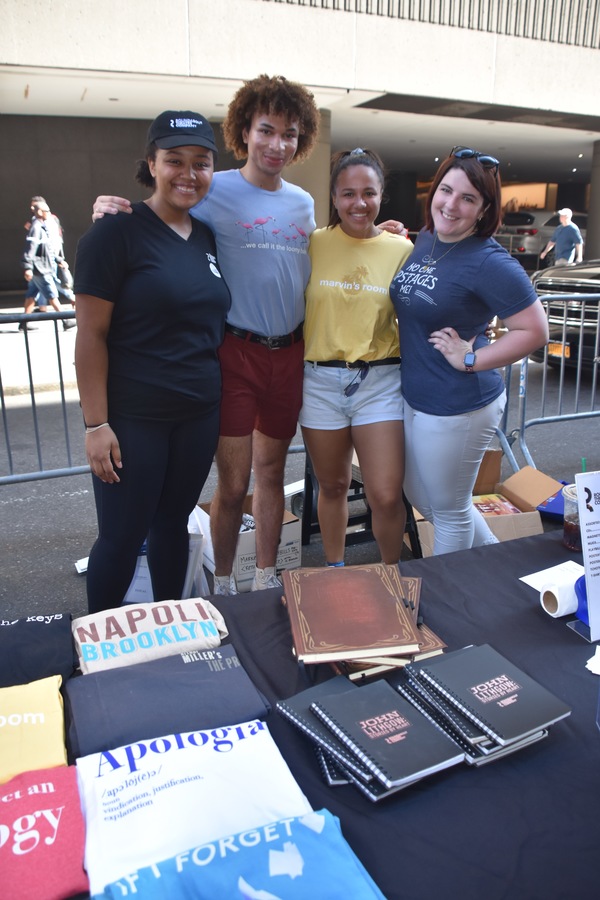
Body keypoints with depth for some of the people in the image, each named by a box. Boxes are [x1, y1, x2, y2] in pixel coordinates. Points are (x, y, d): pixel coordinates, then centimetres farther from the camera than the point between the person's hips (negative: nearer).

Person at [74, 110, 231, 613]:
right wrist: (96, 424, -15)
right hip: (133, 418, -6)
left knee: (174, 522, 17)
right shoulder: (117, 232, -10)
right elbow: (91, 334, -12)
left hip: (199, 415, 6)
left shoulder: (207, 236, 10)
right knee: (122, 537, 3)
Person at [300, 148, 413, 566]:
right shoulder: (314, 243, 1)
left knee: (386, 495, -4)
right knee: (333, 486, 15)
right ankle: (334, 568, 38)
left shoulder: (401, 249, 1)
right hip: (321, 379, 1)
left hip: (381, 379, -1)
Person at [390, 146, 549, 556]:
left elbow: (535, 331, -21)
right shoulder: (424, 239, 4)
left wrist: (471, 359, -19)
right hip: (413, 396, 9)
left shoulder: (490, 263, -20)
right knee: (419, 495, 24)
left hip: (457, 407, -9)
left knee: (448, 511, 11)